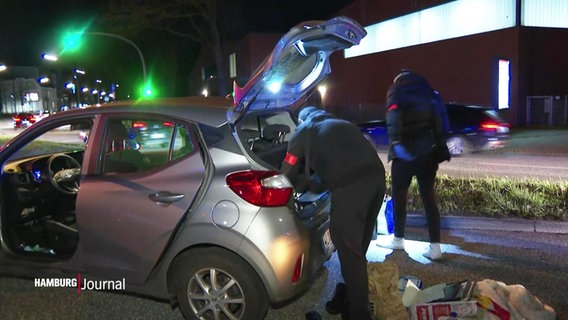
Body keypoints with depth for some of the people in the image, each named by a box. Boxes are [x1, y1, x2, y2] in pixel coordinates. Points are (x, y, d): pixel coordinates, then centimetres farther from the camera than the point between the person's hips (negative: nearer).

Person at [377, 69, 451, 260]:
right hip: (429, 151, 5)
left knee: (399, 196, 8)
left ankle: (398, 239, 20)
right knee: (429, 197, 6)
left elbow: (394, 120, -12)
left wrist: (396, 143, -19)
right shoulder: (428, 93, 21)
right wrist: (439, 147, 16)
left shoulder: (397, 91, 6)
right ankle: (435, 246, 3)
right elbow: (440, 121, 16)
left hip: (406, 151, -4)